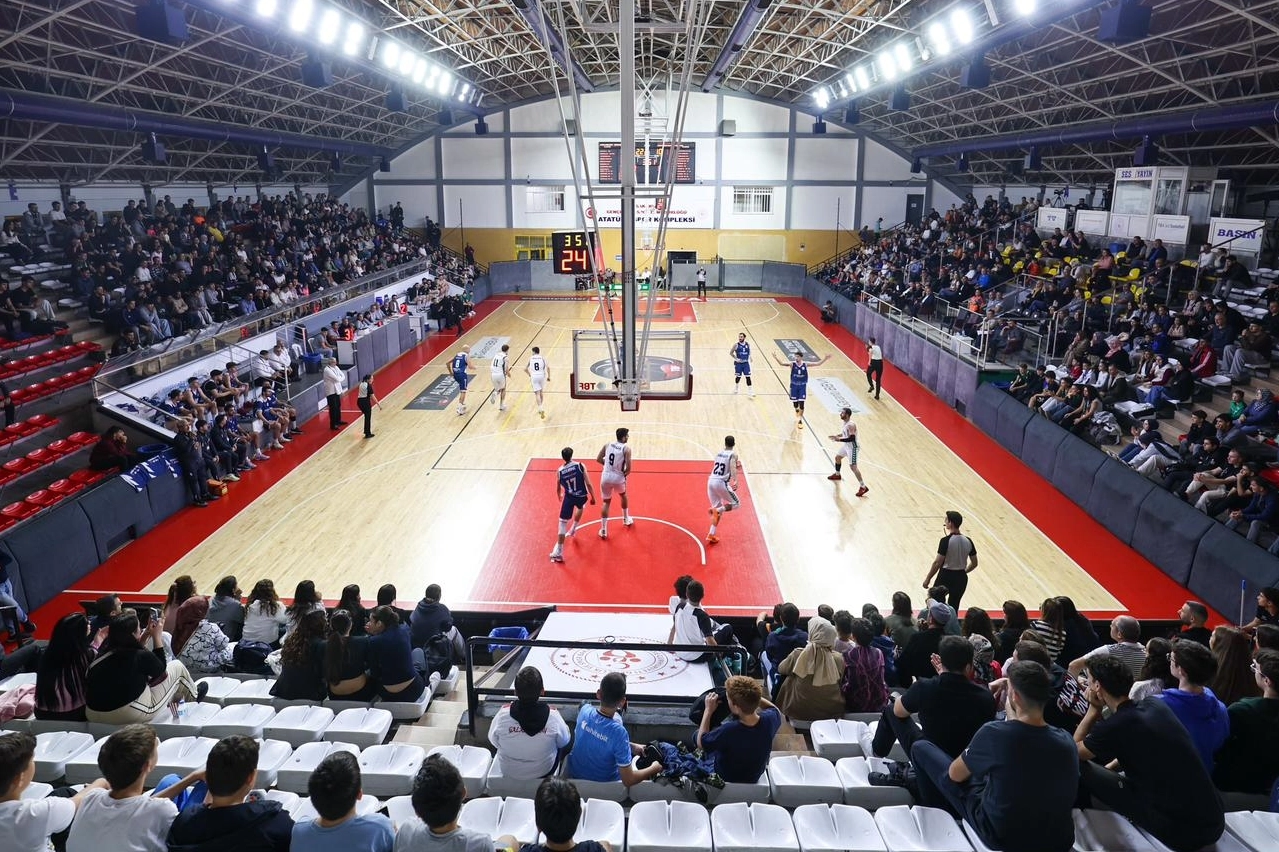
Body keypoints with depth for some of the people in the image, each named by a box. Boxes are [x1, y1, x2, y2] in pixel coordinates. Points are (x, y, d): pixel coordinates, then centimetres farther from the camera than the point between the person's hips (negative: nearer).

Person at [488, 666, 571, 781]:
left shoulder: (503, 714, -28)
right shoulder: (553, 716, -29)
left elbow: (494, 741, -9)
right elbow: (563, 742, -10)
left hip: (508, 773, 1)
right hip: (544, 772, -1)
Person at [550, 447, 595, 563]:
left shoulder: (559, 471, -3)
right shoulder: (580, 466, -9)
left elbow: (558, 489, 11)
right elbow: (588, 484, -9)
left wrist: (559, 497, 33)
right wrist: (593, 497, 3)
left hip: (569, 497, -1)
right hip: (582, 496, 1)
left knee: (563, 523, 3)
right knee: (580, 507, 38)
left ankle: (558, 552, -2)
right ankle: (573, 529, 51)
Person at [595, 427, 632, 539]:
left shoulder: (607, 445, 3)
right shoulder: (626, 448, -10)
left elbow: (598, 459, 9)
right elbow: (628, 468, -15)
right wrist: (624, 474, 5)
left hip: (606, 477, 2)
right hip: (618, 478, -2)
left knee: (606, 502, 14)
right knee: (623, 495, 29)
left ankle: (604, 530, 8)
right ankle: (626, 519, 44)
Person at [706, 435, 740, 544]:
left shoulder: (718, 453, 18)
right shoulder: (733, 454, -1)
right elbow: (732, 468, -19)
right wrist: (735, 481, -29)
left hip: (711, 481, 6)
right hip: (721, 482, -6)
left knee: (718, 509, 18)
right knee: (736, 503, 12)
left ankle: (711, 535, 9)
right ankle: (717, 510, -14)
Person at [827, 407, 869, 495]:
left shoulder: (851, 425, -28)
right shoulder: (844, 422, 2)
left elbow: (851, 438, -31)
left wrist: (839, 439, -30)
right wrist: (837, 436, 5)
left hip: (852, 447, -10)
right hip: (846, 445, 10)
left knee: (852, 466, -13)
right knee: (837, 457, 27)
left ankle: (863, 487, -11)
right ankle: (837, 475, 52)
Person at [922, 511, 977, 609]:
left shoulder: (946, 540, -18)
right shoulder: (968, 541, -1)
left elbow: (937, 563, -17)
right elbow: (974, 563, 7)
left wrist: (928, 579, -8)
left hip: (946, 576, -5)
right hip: (961, 578, 5)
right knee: (954, 607, 14)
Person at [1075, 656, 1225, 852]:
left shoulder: (1114, 726, -17)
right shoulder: (1157, 706, 5)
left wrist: (1094, 709, 6)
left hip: (1182, 832, -8)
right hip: (1215, 821, 8)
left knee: (1081, 768, -3)